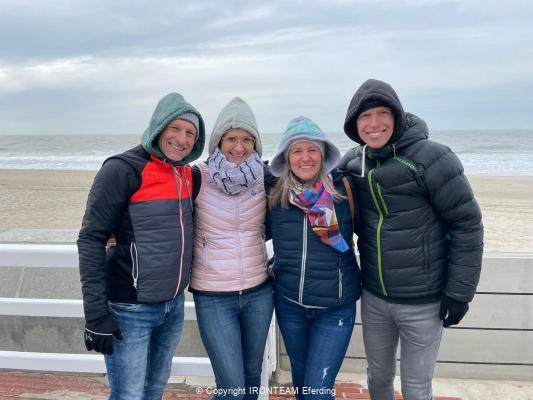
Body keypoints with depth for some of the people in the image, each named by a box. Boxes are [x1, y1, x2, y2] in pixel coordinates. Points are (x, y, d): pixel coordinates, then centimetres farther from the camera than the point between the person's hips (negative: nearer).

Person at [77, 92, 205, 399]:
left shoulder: (186, 174, 4)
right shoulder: (123, 170, -15)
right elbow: (91, 240, -16)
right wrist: (96, 314, -19)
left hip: (174, 306, 6)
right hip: (130, 310, -6)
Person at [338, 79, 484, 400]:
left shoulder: (430, 158, -16)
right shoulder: (353, 162, -2)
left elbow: (467, 224, -12)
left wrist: (459, 291, -11)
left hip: (423, 303, -4)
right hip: (373, 298, 4)